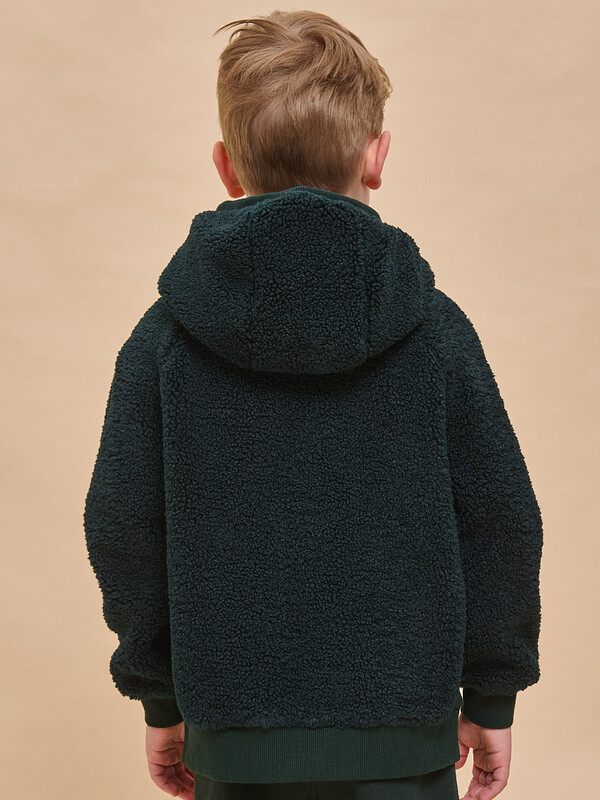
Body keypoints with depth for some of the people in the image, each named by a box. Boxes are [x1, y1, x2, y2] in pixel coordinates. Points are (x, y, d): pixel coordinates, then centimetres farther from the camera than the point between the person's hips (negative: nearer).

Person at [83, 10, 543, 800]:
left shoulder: (162, 339, -6)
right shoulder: (435, 328, -7)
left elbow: (122, 530, -2)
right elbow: (500, 520, -3)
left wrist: (160, 700, 11)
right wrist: (492, 697, 10)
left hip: (231, 736, 1)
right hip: (400, 736, 0)